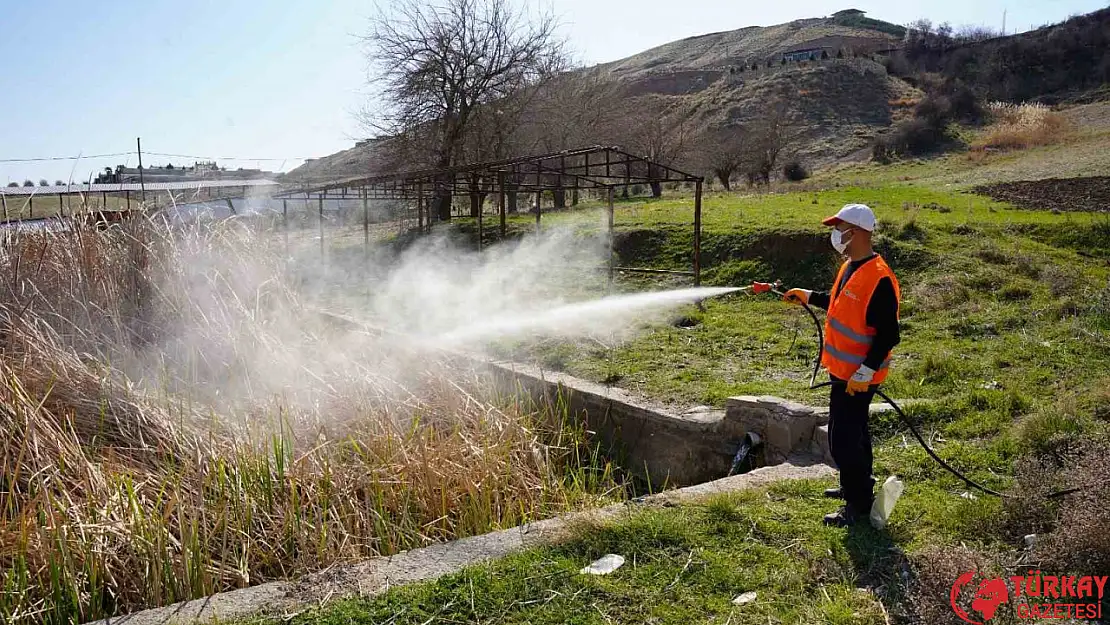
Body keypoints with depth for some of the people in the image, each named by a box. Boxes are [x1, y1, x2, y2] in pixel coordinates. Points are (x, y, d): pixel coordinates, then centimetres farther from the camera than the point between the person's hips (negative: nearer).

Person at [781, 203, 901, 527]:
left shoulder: (879, 279, -24)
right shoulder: (850, 267, 8)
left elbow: (888, 335, -24)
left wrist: (864, 372, -24)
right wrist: (809, 296, 22)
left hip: (858, 377, -10)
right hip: (842, 371, 10)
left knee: (844, 440, -5)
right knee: (852, 432, 22)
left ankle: (859, 505, 8)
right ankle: (855, 486, 39)